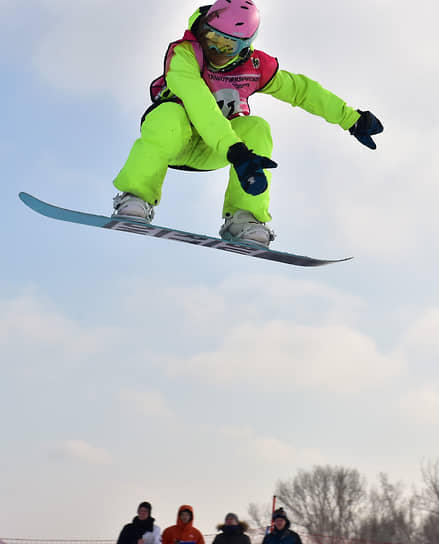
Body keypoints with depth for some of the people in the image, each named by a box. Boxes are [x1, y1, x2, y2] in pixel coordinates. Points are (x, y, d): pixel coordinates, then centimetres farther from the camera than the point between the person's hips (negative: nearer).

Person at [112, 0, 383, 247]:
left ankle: (244, 218, -26)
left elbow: (301, 89, 3)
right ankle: (137, 197, -27)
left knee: (257, 128, -27)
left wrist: (351, 119, 3)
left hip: (210, 152, 3)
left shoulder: (255, 66, -11)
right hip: (173, 136, -3)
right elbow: (198, 103, -42)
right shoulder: (183, 54, -26)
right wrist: (234, 151, -54)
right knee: (171, 114, -38)